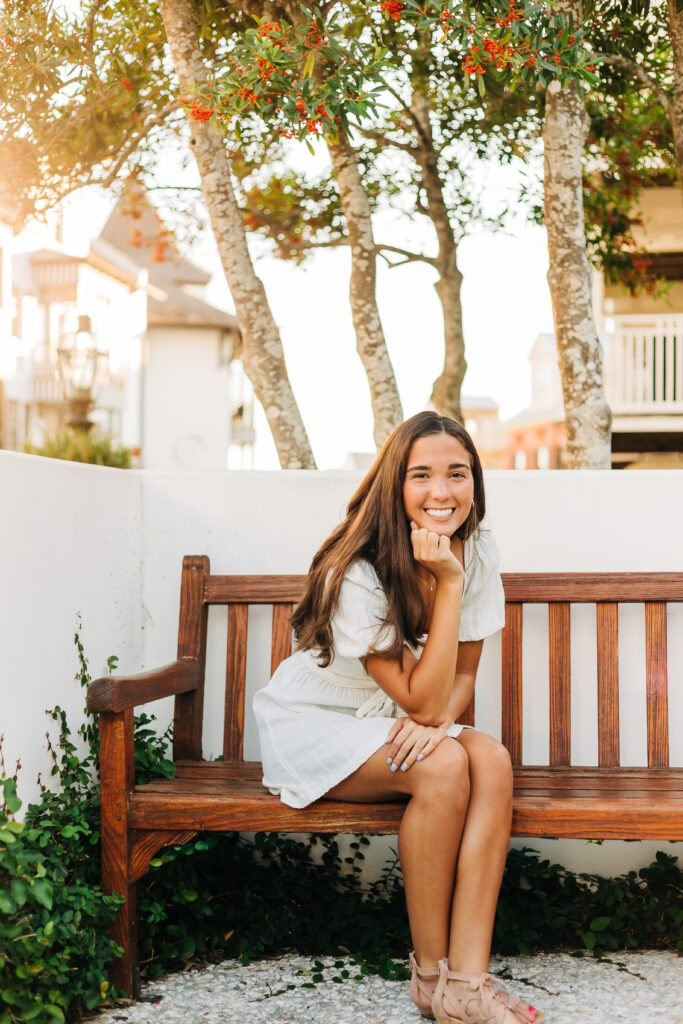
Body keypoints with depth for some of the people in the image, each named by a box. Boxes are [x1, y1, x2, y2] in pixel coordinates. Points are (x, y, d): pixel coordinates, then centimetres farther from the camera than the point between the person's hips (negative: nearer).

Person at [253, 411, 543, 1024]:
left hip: (394, 724, 6)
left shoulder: (477, 552, -7)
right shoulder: (356, 572, -26)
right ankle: (429, 971, -14)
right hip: (316, 724, -5)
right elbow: (422, 700, -27)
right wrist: (448, 584, -31)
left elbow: (462, 675, 0)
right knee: (445, 766, -31)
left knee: (493, 762, -25)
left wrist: (438, 719, -23)